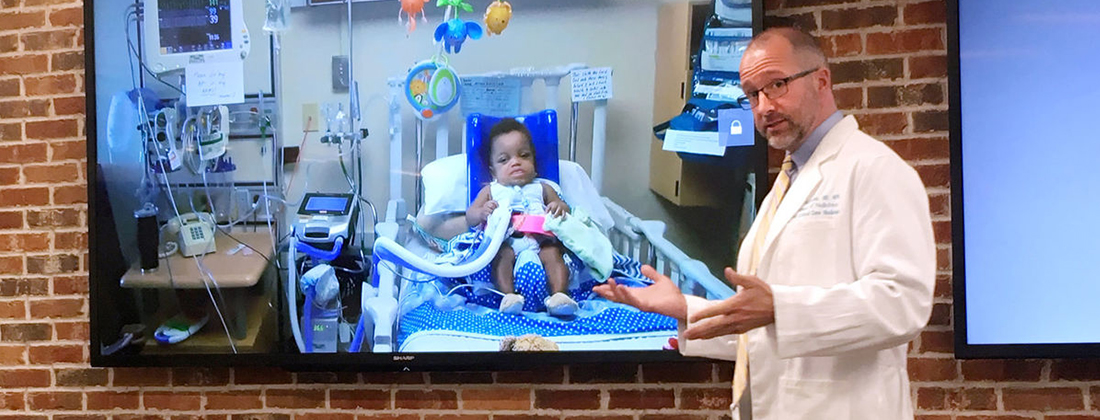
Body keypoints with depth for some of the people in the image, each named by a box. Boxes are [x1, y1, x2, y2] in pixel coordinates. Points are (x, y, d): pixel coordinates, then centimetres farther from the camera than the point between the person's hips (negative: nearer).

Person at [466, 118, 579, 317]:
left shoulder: (542, 189, 29)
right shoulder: (490, 191, 26)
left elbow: (565, 209, 22)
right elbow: (470, 216, 16)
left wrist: (560, 208, -5)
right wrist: (482, 212, -9)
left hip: (541, 241, 1)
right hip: (506, 242, -1)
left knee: (553, 253, -30)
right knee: (503, 254, -34)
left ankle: (559, 294, -45)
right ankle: (508, 295, -47)